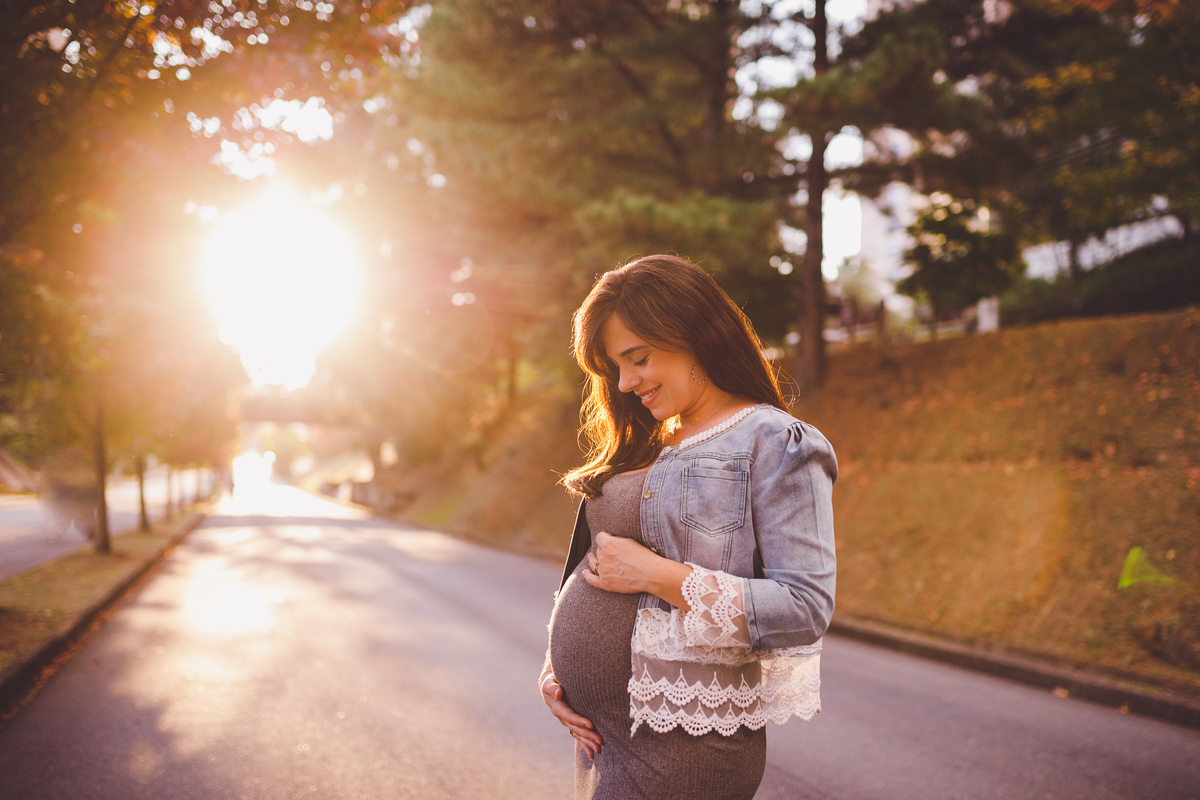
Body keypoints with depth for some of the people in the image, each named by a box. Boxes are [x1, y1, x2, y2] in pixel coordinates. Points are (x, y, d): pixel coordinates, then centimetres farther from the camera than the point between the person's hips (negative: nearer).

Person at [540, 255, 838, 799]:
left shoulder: (777, 445, -10)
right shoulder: (649, 449, 13)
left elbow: (806, 608, -19)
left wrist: (656, 574, -19)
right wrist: (556, 662, 4)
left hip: (680, 747, -7)